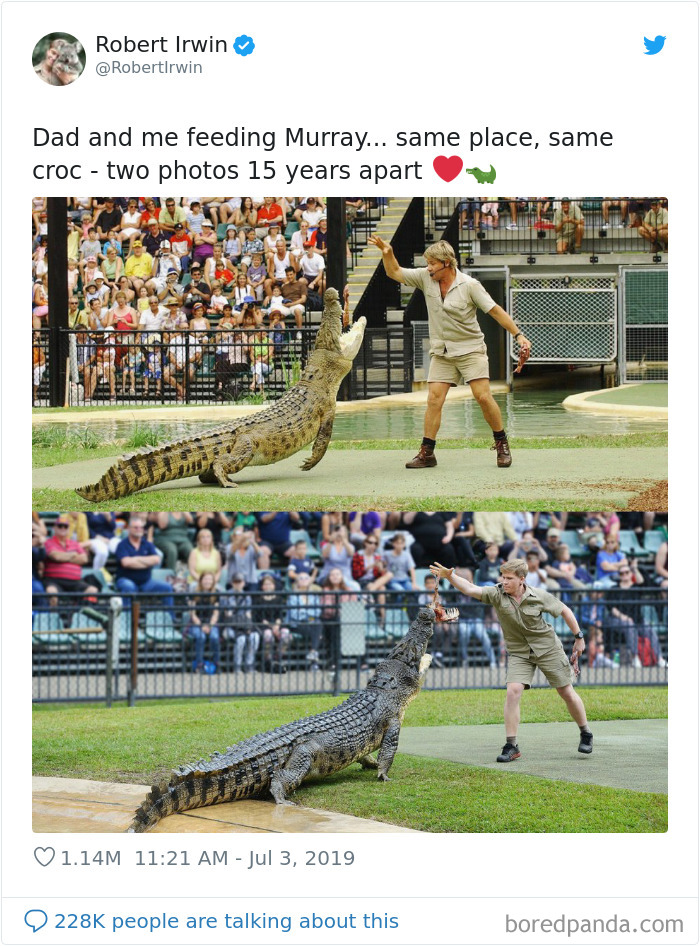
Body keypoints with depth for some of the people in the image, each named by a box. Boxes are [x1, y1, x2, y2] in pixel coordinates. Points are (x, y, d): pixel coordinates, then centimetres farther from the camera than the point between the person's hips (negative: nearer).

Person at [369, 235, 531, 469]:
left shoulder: (469, 285, -11)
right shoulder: (425, 278, 0)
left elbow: (495, 311, -8)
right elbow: (394, 273, 9)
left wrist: (518, 335, -12)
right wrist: (387, 253, -10)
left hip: (470, 350, -4)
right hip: (441, 353, 4)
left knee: (483, 397, -10)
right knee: (434, 399, -6)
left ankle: (501, 444, 5)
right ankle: (427, 452, -3)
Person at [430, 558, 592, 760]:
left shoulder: (539, 597, -14)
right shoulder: (497, 595, -13)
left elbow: (564, 611, 0)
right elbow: (470, 589, -27)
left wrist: (579, 638, 5)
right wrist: (449, 576, -44)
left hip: (548, 649, -1)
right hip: (518, 653, 1)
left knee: (567, 692, 5)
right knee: (513, 691, -18)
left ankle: (586, 735, 27)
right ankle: (511, 746, -12)